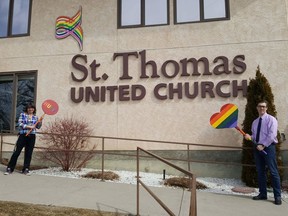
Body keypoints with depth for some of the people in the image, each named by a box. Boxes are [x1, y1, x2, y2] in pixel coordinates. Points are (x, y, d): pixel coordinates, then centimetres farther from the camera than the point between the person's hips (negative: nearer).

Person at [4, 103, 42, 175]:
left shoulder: (35, 117, 10)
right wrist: (29, 126, -17)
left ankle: (26, 169, 15)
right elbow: (20, 124, -8)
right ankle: (9, 168, 9)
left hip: (32, 137, 2)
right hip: (23, 135, -2)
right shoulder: (22, 114, 3)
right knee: (16, 152, -1)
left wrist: (40, 121, -8)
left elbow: (38, 127, 9)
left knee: (29, 153, 6)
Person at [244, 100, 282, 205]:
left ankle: (277, 196, 3)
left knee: (273, 172, -4)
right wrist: (250, 137, -3)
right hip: (257, 147, 6)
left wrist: (263, 145, -17)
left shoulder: (271, 119, -4)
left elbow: (272, 135, -13)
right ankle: (262, 194, 18)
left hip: (268, 147, -6)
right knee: (260, 171, 9)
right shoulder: (255, 122, 15)